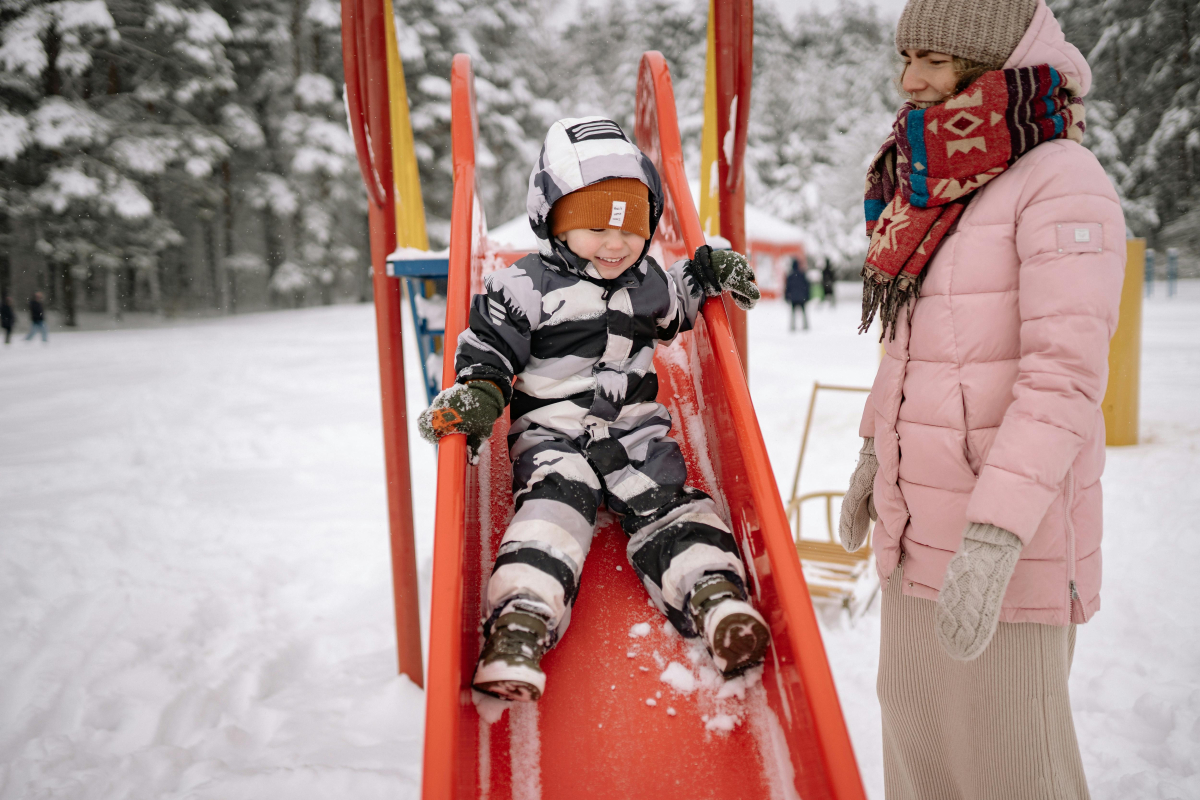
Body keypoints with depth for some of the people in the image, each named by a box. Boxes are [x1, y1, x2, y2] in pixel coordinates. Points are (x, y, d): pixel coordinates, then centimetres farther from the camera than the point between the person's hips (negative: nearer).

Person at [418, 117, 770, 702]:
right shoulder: (525, 287, -5)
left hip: (636, 425, 5)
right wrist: (475, 395, -20)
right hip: (552, 429, -4)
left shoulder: (649, 281, 12)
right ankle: (520, 622, -40)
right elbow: (487, 349, -3)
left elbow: (670, 314, 32)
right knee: (554, 501, -27)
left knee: (667, 502, -14)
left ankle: (717, 598, -29)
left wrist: (708, 273, 19)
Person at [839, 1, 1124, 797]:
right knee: (916, 712, 18)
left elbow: (1066, 376, -22)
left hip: (1006, 522, -8)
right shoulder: (943, 188, 11)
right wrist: (874, 453, 20)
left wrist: (995, 537, -28)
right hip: (921, 511, 8)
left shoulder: (1062, 182, -14)